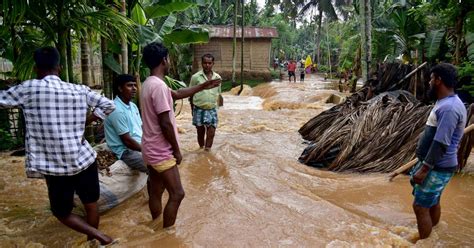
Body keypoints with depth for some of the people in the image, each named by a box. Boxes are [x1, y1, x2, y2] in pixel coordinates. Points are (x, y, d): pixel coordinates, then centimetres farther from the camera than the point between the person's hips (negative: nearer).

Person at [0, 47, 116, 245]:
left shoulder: (29, 88, -11)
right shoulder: (80, 90, 0)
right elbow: (108, 105, 6)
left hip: (54, 167, -2)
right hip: (84, 160, 3)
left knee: (62, 212, 16)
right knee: (91, 205, 18)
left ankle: (97, 235, -1)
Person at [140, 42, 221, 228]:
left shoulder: (149, 83, 10)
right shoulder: (158, 86, -22)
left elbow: (177, 94, 23)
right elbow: (165, 124, -23)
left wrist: (203, 87, 26)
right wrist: (176, 150, -12)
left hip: (152, 150, 10)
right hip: (161, 152, -10)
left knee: (156, 192, 18)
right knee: (177, 194, -1)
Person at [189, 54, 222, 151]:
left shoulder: (217, 77, 2)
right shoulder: (195, 77, -6)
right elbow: (191, 95, 1)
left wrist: (216, 106, 12)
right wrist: (193, 109, 4)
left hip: (212, 110, 2)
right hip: (199, 109, -1)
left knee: (211, 133, -3)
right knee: (200, 132, 10)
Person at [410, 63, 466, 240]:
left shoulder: (449, 108, -24)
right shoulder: (446, 103, 10)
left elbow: (440, 143, -27)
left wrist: (424, 169, -23)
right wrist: (424, 165, 22)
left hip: (437, 168, -10)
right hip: (436, 165, 10)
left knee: (421, 206, -3)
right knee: (432, 203, 21)